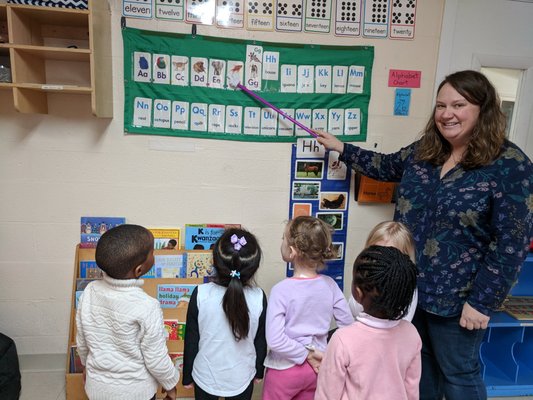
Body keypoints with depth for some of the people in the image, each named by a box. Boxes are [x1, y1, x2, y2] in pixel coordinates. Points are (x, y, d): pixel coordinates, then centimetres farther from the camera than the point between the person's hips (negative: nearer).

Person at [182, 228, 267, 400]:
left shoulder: (200, 295, -23)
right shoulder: (258, 297, -20)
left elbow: (191, 341, -12)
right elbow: (260, 341, -6)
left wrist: (187, 375, 4)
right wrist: (259, 371, 11)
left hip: (206, 376, 0)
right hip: (242, 377, 1)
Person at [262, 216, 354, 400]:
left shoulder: (281, 290, -23)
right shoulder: (330, 284, -10)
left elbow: (275, 340, -26)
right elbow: (348, 325, -3)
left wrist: (306, 355, -14)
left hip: (285, 369, -4)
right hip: (316, 367, 4)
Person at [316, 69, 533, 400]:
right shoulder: (424, 150, 0)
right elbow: (387, 166, 18)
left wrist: (483, 301, -17)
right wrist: (341, 147, 18)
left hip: (457, 298, -5)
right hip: (410, 286, 6)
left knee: (458, 373, 16)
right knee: (419, 361, 25)